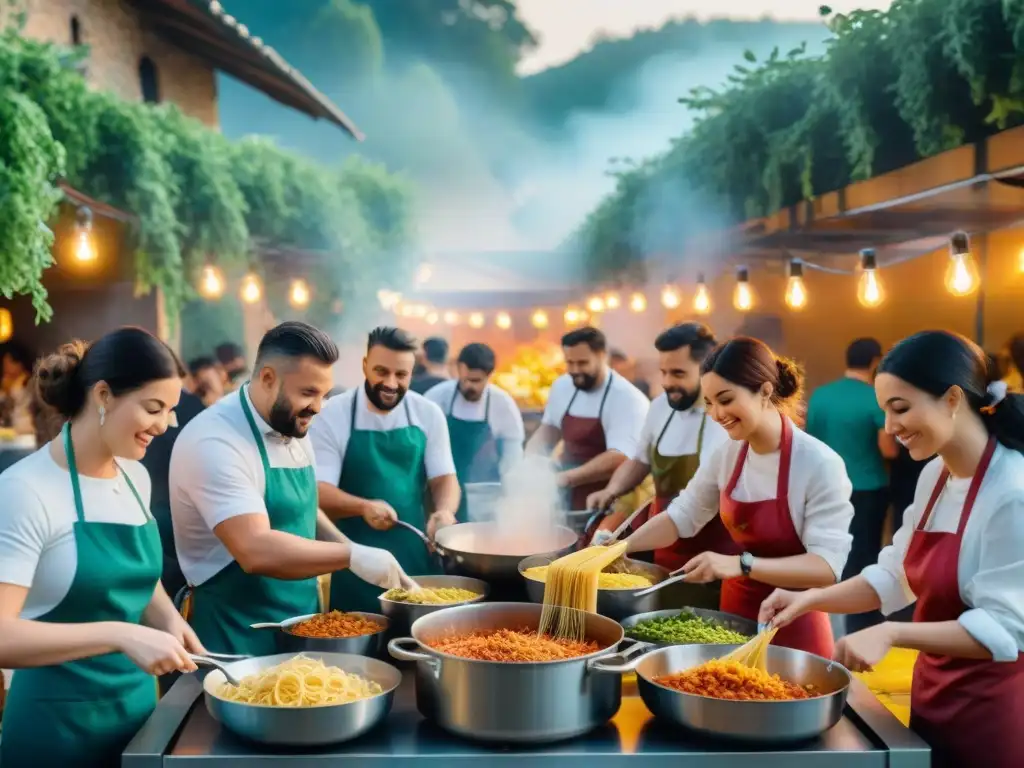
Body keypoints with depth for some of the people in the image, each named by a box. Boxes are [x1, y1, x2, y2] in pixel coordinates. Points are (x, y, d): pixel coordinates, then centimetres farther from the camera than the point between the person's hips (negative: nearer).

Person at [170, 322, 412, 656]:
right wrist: (351, 555, -27)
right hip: (237, 635, -8)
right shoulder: (215, 442, -22)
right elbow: (256, 551, -32)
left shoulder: (294, 430, 5)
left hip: (301, 624, 8)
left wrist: (351, 551, 3)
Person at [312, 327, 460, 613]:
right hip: (355, 563, -2)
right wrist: (364, 507, -29)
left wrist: (444, 510, -19)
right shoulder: (332, 415, -8)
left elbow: (444, 478, 3)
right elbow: (319, 490, -11)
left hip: (416, 558, 3)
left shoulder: (428, 414, 1)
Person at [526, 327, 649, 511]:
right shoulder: (562, 386, 2)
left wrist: (566, 478, -32)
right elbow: (549, 428, 17)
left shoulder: (628, 399, -18)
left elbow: (619, 460, -27)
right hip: (569, 503, 6)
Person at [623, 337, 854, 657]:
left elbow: (827, 566, -25)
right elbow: (681, 516, 8)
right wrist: (620, 547, -6)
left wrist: (741, 565, -36)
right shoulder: (727, 455, -3)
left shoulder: (820, 463, -21)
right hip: (736, 614, 6)